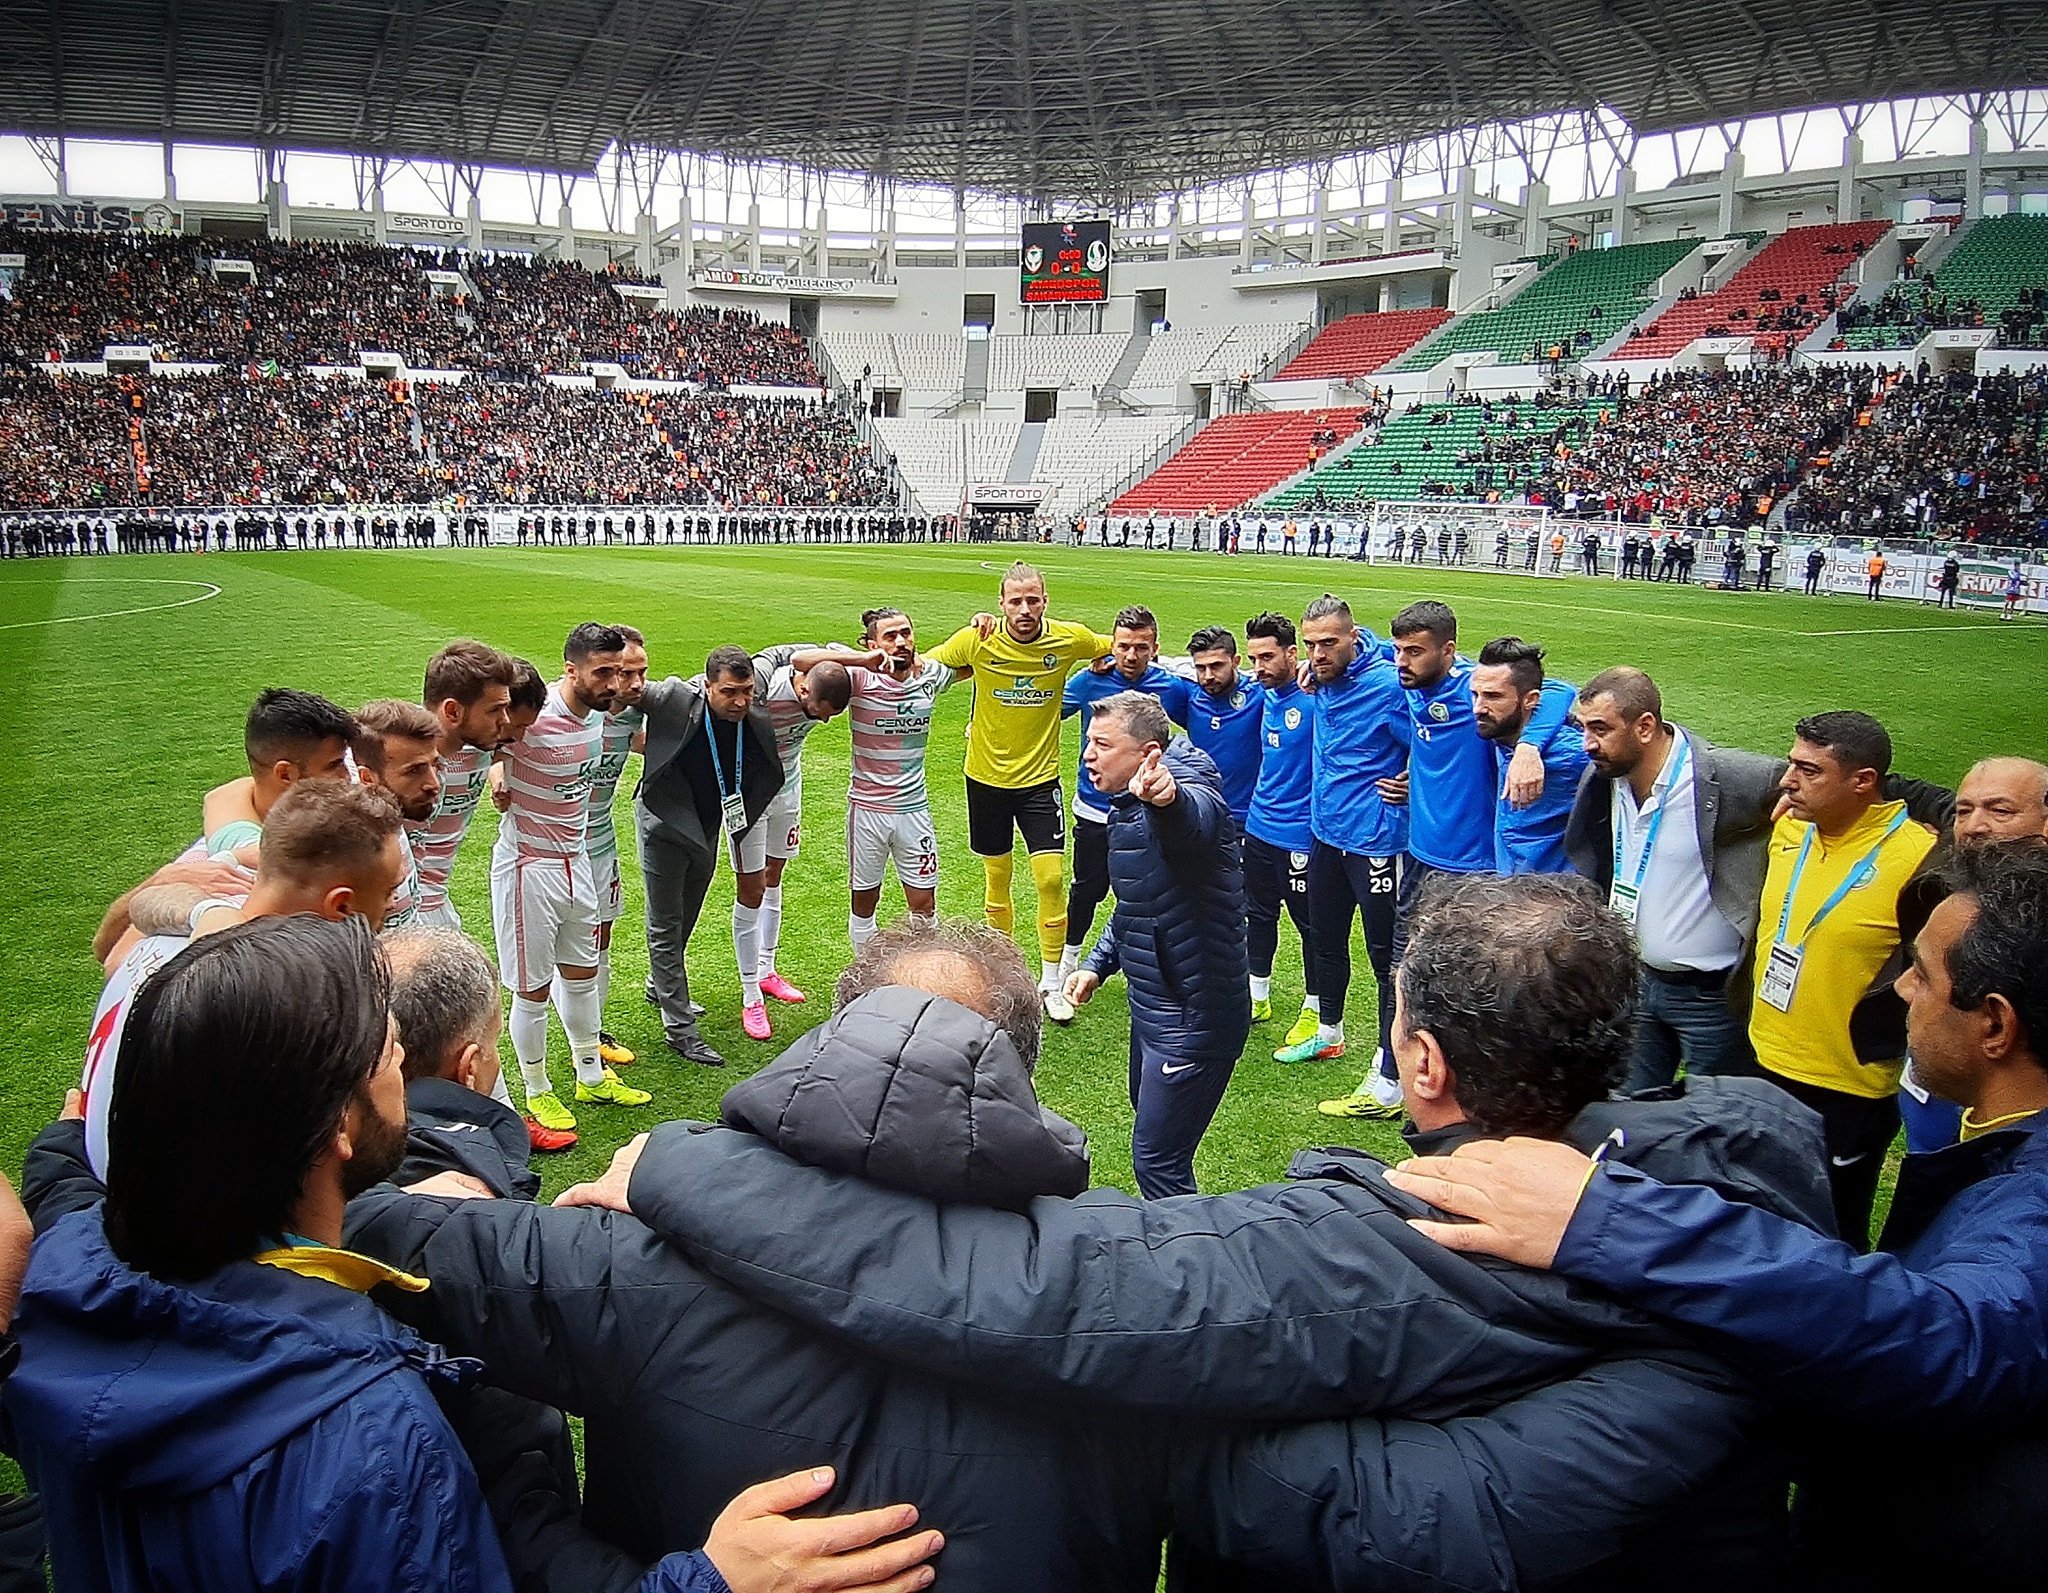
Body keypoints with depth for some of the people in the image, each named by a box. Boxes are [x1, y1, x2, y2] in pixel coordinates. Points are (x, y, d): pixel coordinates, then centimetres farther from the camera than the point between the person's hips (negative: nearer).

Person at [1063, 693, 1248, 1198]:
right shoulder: (1127, 805, 7)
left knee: (1156, 1159, -4)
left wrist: (1169, 800, -73)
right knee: (1149, 1113, 29)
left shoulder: (1185, 793, -24)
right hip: (1152, 1005, 11)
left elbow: (1196, 818, -51)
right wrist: (1098, 964, 12)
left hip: (1192, 1019, -11)